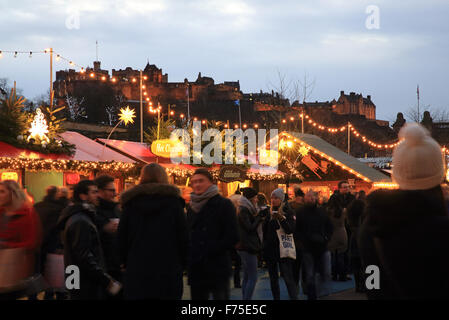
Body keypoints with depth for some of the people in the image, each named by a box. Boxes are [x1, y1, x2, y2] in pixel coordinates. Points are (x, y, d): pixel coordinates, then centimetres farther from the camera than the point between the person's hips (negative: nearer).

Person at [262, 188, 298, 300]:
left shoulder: (288, 212, -4)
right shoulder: (268, 212, 10)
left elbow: (290, 230, -15)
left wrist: (282, 219, -27)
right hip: (269, 249, 5)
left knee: (288, 278, -13)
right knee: (273, 278, 12)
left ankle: (294, 298, -14)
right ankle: (276, 298, 20)